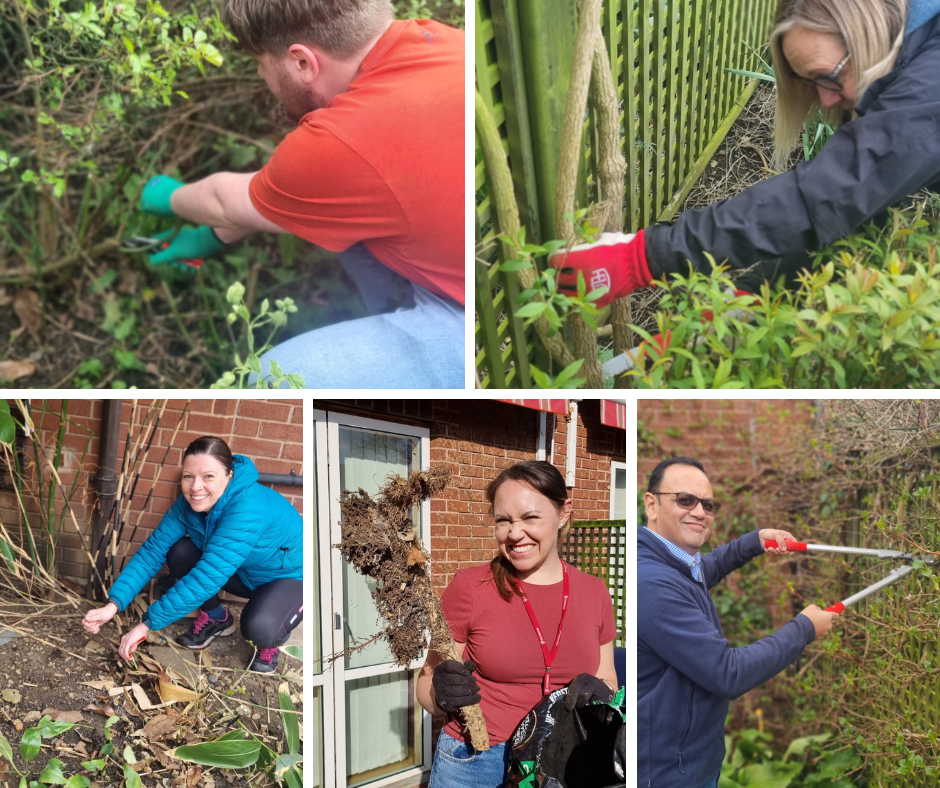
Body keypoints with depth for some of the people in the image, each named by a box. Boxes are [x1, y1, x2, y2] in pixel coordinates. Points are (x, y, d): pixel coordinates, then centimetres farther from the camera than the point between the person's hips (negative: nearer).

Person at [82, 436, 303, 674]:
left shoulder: (250, 509, -39)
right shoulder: (192, 501, -16)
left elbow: (207, 576, -42)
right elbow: (153, 549, -15)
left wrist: (148, 623, -39)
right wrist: (113, 604, -28)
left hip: (290, 577, -6)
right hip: (244, 572, 7)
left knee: (258, 628, -35)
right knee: (180, 552, -15)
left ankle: (270, 641, 3)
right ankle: (215, 617, 11)